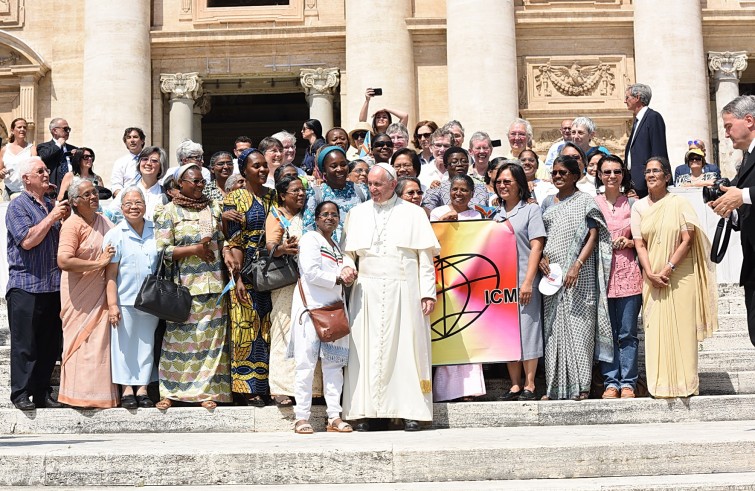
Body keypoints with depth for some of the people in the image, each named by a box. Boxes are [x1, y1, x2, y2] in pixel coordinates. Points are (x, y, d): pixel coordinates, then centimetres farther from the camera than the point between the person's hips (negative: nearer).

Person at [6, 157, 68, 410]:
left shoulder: (51, 204, 15)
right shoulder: (18, 206, -5)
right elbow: (27, 240, -18)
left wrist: (65, 218, 3)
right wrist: (51, 218, -14)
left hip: (52, 285, 7)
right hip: (26, 286, -7)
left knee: (50, 343, 9)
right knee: (25, 344, -3)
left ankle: (42, 393, 17)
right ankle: (20, 394, 4)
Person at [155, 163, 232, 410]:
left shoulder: (213, 207, 13)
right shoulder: (169, 211, 1)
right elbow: (162, 250, -5)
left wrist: (228, 255, -5)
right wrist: (195, 249, -12)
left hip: (213, 283, 3)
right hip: (184, 285, -3)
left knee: (212, 336, 1)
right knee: (180, 337, -2)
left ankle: (207, 391, 8)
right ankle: (169, 392, 7)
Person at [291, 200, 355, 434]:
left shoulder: (337, 248, 24)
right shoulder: (310, 240, 0)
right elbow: (311, 273, -12)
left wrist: (347, 271, -1)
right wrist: (338, 278, -5)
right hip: (311, 307, -7)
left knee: (335, 364, 3)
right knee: (307, 362, -7)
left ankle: (334, 417, 5)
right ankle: (302, 417, -5)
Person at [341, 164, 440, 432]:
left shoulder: (413, 214, 8)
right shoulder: (357, 213, 15)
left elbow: (425, 256, 4)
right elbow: (347, 252, 16)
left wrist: (428, 292, -3)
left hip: (404, 290, -2)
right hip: (367, 290, 2)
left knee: (406, 347, -4)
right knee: (366, 348, -3)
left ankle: (410, 412, -1)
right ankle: (364, 412, -1)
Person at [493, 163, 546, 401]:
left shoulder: (531, 209, 1)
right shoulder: (497, 214, 15)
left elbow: (536, 247, -6)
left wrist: (528, 282, -15)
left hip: (523, 282, -5)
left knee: (527, 330, -4)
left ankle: (529, 386, 1)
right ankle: (515, 385, 11)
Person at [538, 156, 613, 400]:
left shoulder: (585, 201, 2)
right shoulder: (548, 202, 16)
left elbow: (593, 236, -5)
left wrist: (577, 266, -16)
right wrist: (541, 258, -1)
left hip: (578, 275, -5)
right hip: (552, 272, 5)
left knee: (579, 326, -6)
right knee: (553, 327, 3)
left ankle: (580, 385, -3)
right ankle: (555, 386, 8)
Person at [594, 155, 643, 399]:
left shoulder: (633, 204, 8)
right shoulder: (592, 204, 7)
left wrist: (628, 242, -5)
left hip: (628, 272, 0)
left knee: (627, 332, 1)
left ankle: (627, 383, 7)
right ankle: (610, 382, 9)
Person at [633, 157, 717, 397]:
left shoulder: (679, 204, 0)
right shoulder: (639, 207, 8)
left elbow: (687, 240, -6)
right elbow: (639, 244, 3)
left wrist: (667, 269, -14)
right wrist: (651, 274, -11)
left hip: (680, 275, -2)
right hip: (653, 277, 2)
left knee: (682, 327, -2)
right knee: (656, 328, 0)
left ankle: (685, 383, 4)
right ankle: (661, 384, 4)